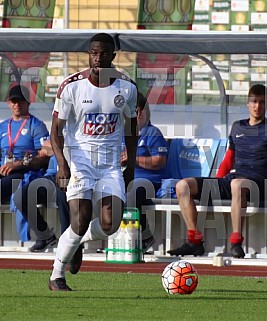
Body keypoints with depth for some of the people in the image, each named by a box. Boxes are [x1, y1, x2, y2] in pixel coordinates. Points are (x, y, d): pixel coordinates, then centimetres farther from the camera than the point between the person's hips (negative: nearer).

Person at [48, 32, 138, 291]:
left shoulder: (126, 88, 2)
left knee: (110, 224, -10)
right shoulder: (71, 87, -8)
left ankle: (78, 243, 24)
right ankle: (56, 277, 2)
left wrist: (131, 165, 13)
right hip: (79, 160, -3)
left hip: (111, 163, 3)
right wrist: (62, 163, -20)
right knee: (80, 221, -15)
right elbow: (56, 129, -5)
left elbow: (130, 127, 16)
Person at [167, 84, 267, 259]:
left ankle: (236, 243, -46)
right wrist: (215, 184, 14)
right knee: (183, 186, -9)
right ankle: (194, 241, -16)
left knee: (237, 184, -44)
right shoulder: (237, 127, 22)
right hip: (230, 179, 6)